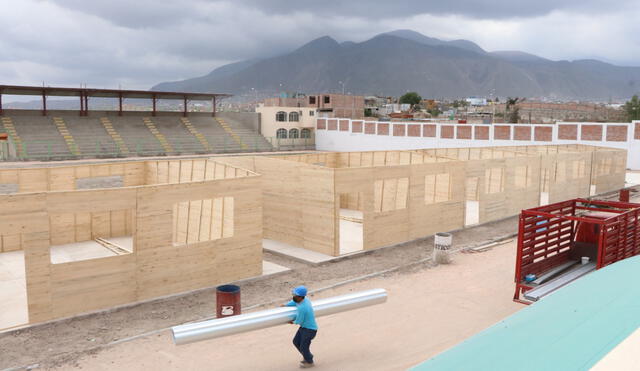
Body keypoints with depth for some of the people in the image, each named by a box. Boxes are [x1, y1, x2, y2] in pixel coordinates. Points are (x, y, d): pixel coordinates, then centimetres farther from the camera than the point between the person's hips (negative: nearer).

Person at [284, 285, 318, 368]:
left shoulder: (301, 308, -35)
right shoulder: (305, 299, -8)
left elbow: (299, 321, -19)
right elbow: (294, 302, 15)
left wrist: (293, 322, 1)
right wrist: (284, 305, 11)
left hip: (310, 330, -9)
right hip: (304, 326, 9)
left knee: (303, 347, 9)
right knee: (296, 341, 20)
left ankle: (310, 362, 35)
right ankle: (308, 356, 39)